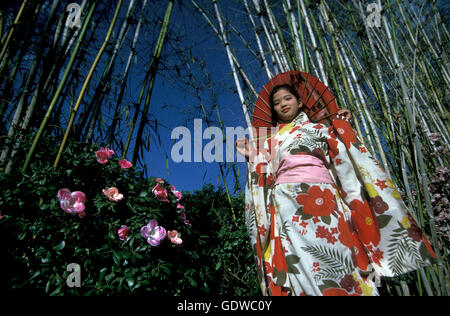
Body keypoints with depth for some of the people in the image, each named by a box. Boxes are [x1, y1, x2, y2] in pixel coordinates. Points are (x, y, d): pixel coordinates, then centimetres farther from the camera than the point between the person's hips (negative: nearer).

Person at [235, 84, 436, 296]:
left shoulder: (319, 128, 24)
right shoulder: (272, 139, 26)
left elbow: (343, 158, 13)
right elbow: (267, 175, 18)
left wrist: (342, 127, 10)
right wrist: (252, 157, 10)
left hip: (321, 195, 0)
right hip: (285, 197, 1)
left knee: (333, 250, -14)